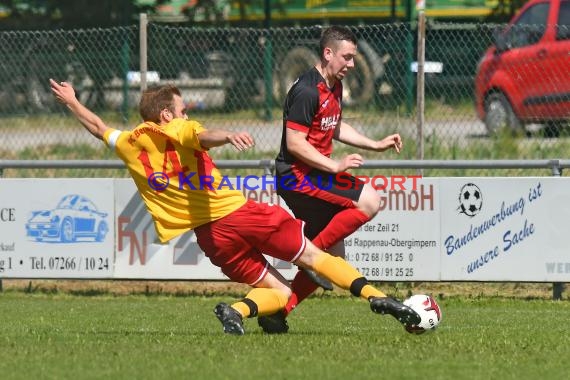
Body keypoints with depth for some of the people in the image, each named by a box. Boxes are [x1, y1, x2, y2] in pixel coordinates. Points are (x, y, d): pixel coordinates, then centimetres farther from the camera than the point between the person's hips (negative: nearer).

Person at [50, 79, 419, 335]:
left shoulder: (131, 145, 12)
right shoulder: (180, 130, 0)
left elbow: (98, 126, 29)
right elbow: (205, 138, -24)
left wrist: (72, 101, 44)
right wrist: (228, 136, -45)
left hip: (209, 234, 4)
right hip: (238, 211, -4)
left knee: (280, 292, 11)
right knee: (313, 255, 5)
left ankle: (238, 309, -18)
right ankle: (375, 296, -9)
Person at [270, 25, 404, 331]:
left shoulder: (335, 86, 13)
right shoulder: (307, 91, -18)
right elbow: (295, 144, -21)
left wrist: (376, 145, 22)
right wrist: (336, 166, -23)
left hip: (313, 177, 10)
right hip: (297, 176, -10)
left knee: (333, 256, 9)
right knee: (369, 201, -23)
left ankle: (278, 312, 13)